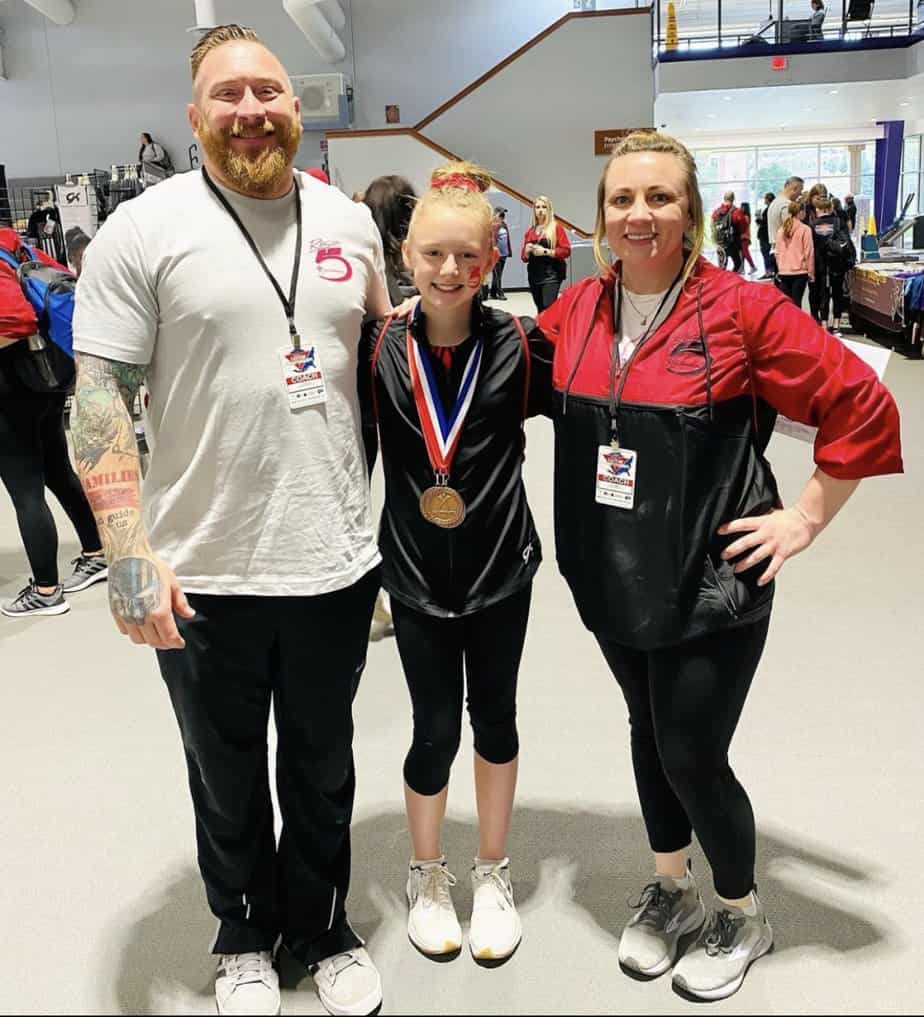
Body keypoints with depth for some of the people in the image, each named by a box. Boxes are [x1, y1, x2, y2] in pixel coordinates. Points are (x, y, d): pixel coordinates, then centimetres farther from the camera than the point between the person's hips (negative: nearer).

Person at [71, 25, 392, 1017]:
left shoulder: (350, 220, 5)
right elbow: (98, 401, -9)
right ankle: (244, 935, 44)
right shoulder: (143, 230, -7)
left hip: (336, 563, 3)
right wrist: (129, 553, -17)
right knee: (227, 779, 18)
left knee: (323, 769, 20)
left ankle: (321, 926, 44)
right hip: (203, 575, -3)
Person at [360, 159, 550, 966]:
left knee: (495, 716, 15)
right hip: (416, 572, 0)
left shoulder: (518, 344, -9)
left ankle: (493, 874, 37)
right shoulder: (380, 349, -8)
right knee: (435, 728, 8)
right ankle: (427, 876, 35)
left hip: (500, 566, 1)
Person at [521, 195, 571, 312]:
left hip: (551, 275, -5)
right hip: (534, 276, 5)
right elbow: (523, 256, 19)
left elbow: (566, 251, -7)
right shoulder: (530, 231, 14)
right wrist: (527, 250, -4)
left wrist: (546, 251, -14)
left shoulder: (556, 227, 1)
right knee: (541, 310, 8)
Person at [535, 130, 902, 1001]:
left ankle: (742, 914, 33)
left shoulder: (741, 307, -14)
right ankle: (671, 889, 45)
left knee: (692, 756, 3)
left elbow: (862, 406, -11)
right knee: (649, 734, 20)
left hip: (710, 584, -5)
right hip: (613, 578, 5)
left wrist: (806, 517, -10)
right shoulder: (575, 310, 0)